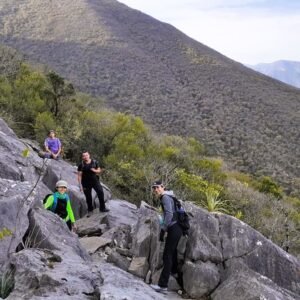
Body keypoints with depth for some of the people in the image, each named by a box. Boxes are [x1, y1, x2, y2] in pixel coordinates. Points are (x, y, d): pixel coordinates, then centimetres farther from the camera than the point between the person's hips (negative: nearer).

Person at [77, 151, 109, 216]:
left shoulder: (94, 162, 2)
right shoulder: (81, 165, -4)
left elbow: (99, 171, 9)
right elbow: (79, 175, -6)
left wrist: (95, 170, -13)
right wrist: (80, 185, -11)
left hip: (95, 181, 1)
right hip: (86, 183, -1)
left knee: (100, 193, -11)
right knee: (88, 197, 6)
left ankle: (102, 208, 1)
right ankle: (90, 210, 22)